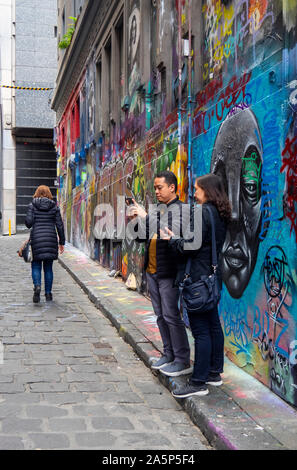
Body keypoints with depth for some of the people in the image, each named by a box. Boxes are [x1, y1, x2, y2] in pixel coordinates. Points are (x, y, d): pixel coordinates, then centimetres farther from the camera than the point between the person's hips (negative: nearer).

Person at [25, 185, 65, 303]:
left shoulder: (32, 205, 1)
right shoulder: (54, 206, 5)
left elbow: (29, 222, -8)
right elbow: (59, 225, 3)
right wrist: (62, 242, 9)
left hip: (36, 238, -1)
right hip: (51, 239, 2)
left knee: (36, 266, 6)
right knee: (48, 267, 10)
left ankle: (37, 286, -19)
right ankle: (48, 293, 12)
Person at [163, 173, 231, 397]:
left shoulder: (203, 213, -17)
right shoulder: (220, 214, 12)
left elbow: (191, 248, -18)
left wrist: (173, 239, -1)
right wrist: (178, 238, 13)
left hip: (198, 278, -10)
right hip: (212, 276, 10)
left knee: (200, 330, -5)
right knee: (213, 325, 16)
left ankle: (198, 382, 1)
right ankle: (214, 373, 28)